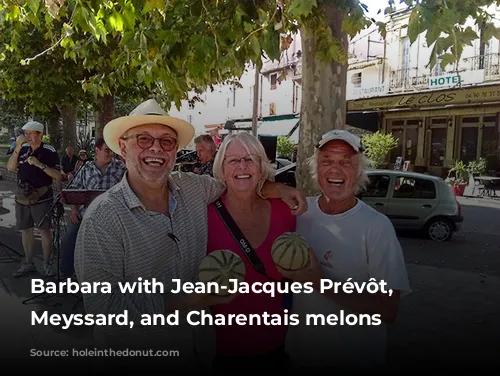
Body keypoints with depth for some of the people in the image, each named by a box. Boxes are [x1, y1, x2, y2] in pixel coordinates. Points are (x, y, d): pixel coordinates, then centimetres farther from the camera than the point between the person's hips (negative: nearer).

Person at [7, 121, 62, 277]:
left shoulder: (49, 151, -9)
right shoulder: (23, 148, 3)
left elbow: (58, 176, -12)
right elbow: (10, 168, -6)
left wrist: (40, 164, -24)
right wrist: (17, 147, -15)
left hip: (42, 197, -5)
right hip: (22, 196, 5)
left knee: (44, 230, 1)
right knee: (25, 230, 11)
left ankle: (46, 264, 13)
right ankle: (28, 264, 24)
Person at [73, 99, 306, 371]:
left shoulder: (193, 187, -5)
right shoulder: (102, 217, -21)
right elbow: (102, 305, -24)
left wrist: (276, 189, -4)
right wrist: (185, 302, -27)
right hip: (135, 356, -4)